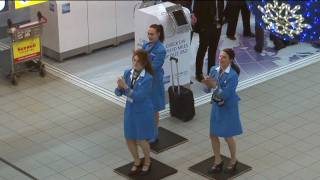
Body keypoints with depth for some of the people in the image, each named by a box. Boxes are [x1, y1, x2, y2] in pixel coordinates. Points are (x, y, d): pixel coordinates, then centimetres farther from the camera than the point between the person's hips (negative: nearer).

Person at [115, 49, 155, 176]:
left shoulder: (148, 78, -22)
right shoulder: (128, 73, -5)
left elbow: (138, 96, -28)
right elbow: (119, 93, -4)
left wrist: (125, 86, -35)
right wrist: (119, 87, -26)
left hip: (143, 112, -5)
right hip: (130, 110, 5)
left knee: (141, 140, 8)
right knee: (129, 139, 13)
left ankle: (147, 162, 35)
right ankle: (137, 162, 37)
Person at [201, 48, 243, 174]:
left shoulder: (232, 75, -23)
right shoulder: (214, 70, -4)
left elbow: (225, 94, -26)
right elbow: (209, 88, 0)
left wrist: (214, 85, -31)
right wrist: (207, 84, -21)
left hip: (228, 108, -6)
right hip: (216, 105, 6)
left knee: (228, 136, 8)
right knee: (213, 135, 11)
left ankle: (233, 161, 32)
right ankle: (218, 161, 30)